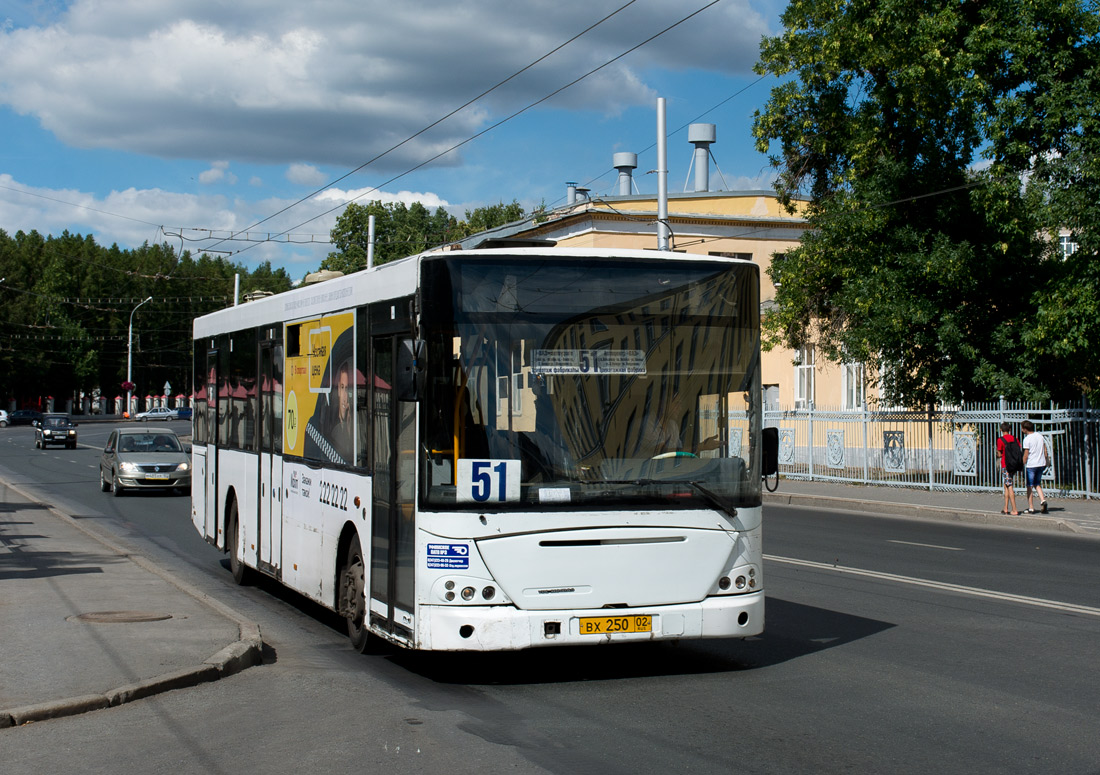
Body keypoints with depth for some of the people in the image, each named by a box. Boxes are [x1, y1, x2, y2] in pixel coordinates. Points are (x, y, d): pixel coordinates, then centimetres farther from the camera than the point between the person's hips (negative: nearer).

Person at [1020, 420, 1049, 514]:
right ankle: (1043, 500, -4)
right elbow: (1045, 451, 11)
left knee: (1029, 486, 3)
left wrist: (1023, 465, -2)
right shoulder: (1040, 436, 6)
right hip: (1041, 464, 6)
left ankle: (1031, 508, 4)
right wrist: (1045, 462, 19)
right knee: (1037, 484, 19)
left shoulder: (1027, 439, -13)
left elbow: (1026, 455, -12)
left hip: (1030, 465, -6)